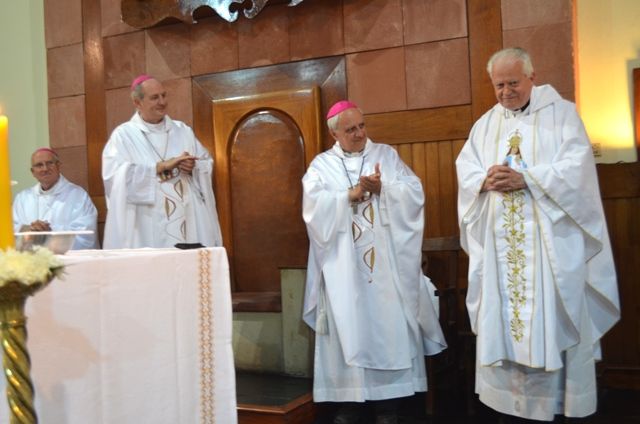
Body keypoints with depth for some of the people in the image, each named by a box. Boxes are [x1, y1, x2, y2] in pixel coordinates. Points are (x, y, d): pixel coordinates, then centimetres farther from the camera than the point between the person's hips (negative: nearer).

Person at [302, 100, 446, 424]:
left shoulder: (386, 155, 9)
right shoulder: (321, 165, 7)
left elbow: (414, 192, 0)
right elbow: (313, 205, -9)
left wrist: (383, 187, -14)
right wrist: (351, 194, -16)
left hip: (385, 262, 0)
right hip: (343, 265, 0)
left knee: (387, 326, 1)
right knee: (348, 329, 3)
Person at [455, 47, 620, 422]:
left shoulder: (561, 113, 3)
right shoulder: (485, 124, 15)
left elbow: (576, 166, -10)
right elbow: (465, 170, 6)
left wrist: (525, 179, -20)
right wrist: (486, 180, -16)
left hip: (550, 240, -4)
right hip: (501, 243, 4)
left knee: (553, 318, -2)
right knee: (502, 317, 5)